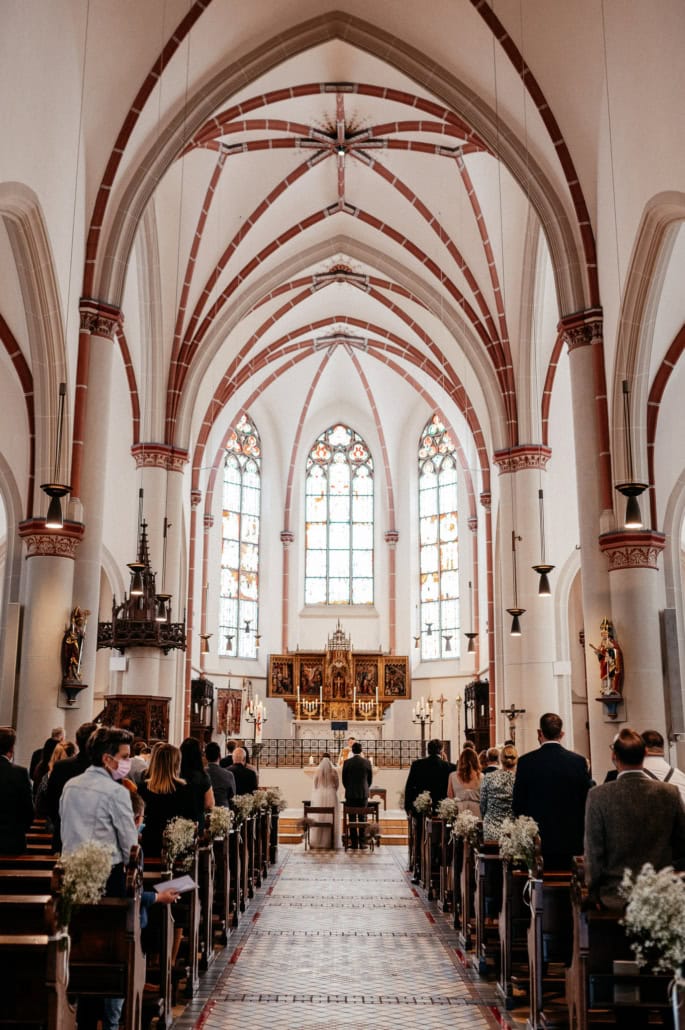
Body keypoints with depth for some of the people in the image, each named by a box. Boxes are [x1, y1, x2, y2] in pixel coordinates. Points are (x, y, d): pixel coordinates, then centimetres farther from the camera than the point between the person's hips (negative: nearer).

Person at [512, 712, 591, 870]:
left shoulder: (526, 762, -6)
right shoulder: (579, 761, -2)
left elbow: (517, 804, -2)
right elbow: (586, 802, 3)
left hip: (536, 839, -1)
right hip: (570, 839, 2)